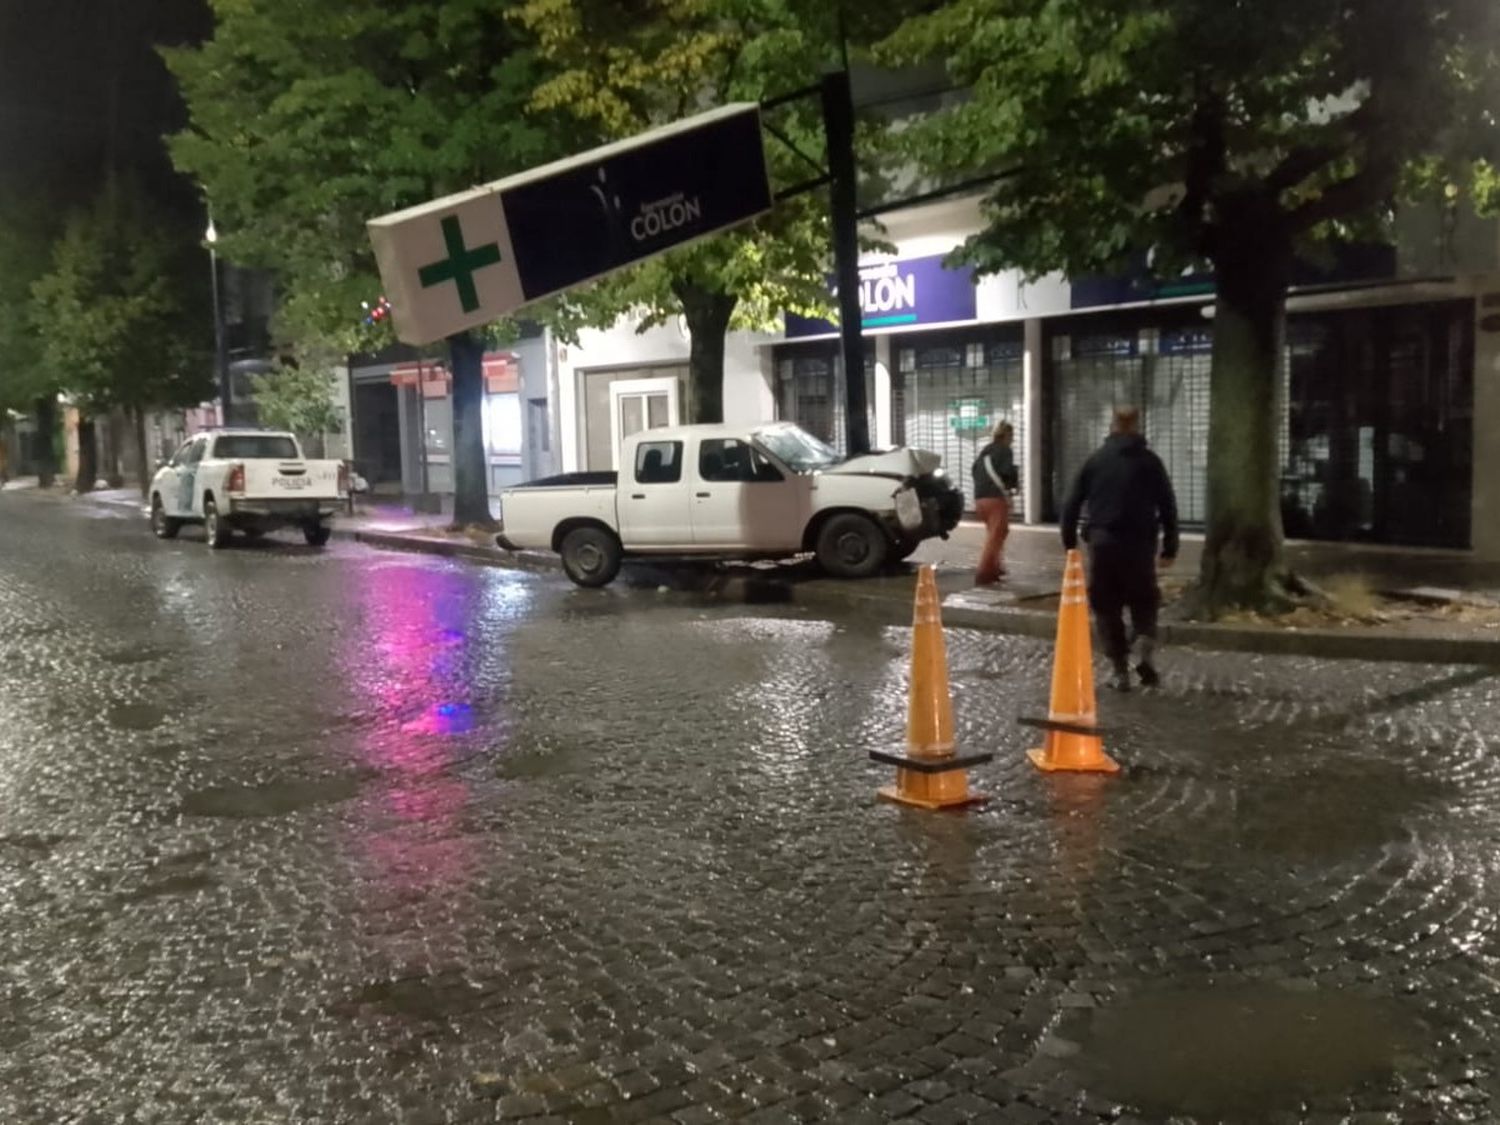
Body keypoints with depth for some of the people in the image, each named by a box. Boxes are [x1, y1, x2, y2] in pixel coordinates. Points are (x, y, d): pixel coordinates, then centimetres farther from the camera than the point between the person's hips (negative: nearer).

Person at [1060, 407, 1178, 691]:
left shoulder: (1095, 460, 8)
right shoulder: (1150, 461, 5)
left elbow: (1071, 505, 6)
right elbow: (1168, 507, 3)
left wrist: (1070, 544, 11)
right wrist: (1170, 548, 9)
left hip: (1102, 542, 0)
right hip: (1139, 544, 0)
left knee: (1107, 609, 9)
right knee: (1144, 603, 15)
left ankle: (1120, 672, 7)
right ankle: (1147, 654, -7)